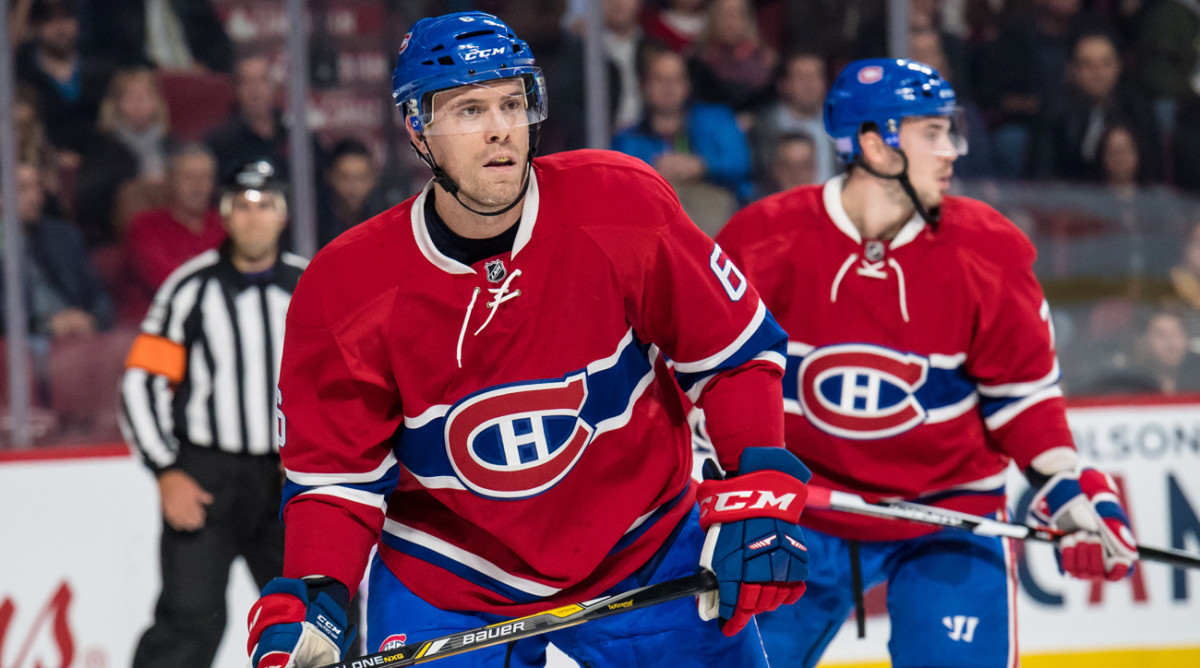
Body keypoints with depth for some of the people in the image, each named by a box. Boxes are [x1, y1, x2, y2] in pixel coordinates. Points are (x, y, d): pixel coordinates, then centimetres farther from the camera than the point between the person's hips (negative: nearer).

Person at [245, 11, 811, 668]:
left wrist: (760, 491, -18)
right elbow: (337, 472, -8)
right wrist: (310, 601, -24)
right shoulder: (344, 289, -15)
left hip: (643, 552, 1)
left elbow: (735, 349, -6)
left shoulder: (623, 206, -16)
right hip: (446, 587, -1)